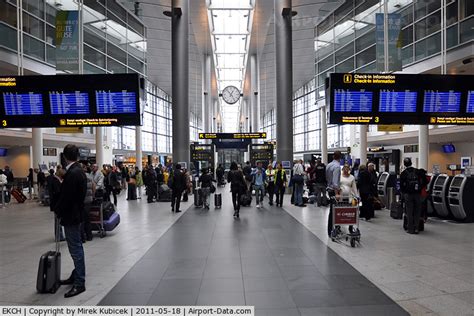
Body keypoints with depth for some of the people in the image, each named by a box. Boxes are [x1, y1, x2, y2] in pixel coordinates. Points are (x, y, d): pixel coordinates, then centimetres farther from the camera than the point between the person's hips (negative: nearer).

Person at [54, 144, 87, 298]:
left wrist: (58, 211, -6)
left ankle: (79, 283, 6)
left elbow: (66, 197, -22)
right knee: (76, 247, 18)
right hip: (76, 213, 10)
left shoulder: (72, 173, -22)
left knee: (76, 248, -3)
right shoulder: (79, 171, 8)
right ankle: (76, 276, 32)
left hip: (71, 216, -10)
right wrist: (60, 210, 16)